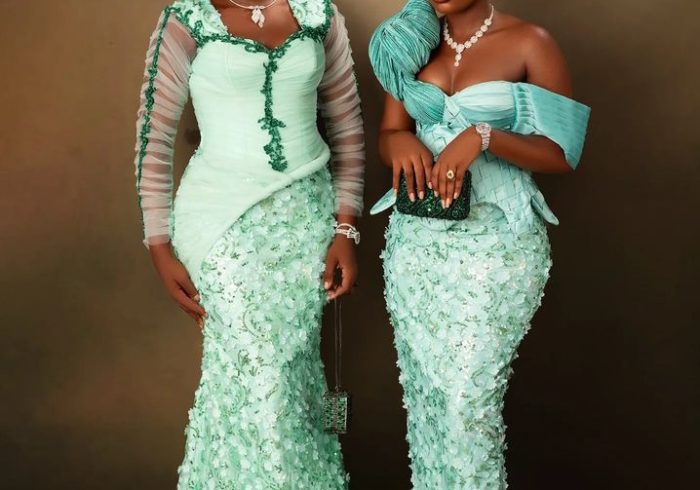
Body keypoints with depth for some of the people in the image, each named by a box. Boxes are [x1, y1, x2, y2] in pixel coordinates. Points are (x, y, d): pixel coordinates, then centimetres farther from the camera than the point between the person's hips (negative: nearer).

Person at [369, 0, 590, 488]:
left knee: (469, 398, -4)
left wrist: (485, 136, -23)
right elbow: (387, 134, 9)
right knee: (421, 385, 11)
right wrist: (400, 141, -14)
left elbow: (562, 154, -8)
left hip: (496, 243, -5)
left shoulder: (530, 43, -7)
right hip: (415, 236, 5)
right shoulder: (417, 40, 7)